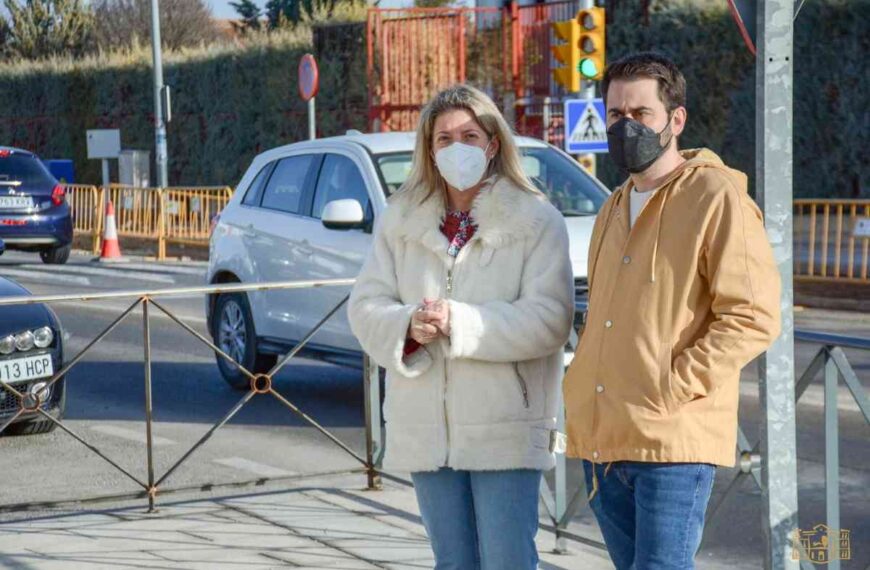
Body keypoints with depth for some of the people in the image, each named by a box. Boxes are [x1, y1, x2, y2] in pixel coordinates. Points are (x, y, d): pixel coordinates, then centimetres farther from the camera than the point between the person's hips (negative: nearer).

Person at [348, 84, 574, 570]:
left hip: (506, 429, -5)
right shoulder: (401, 222, 11)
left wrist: (459, 322, -20)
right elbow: (366, 306, 7)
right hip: (426, 429, 5)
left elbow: (549, 318, -13)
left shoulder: (536, 220, -3)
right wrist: (408, 325, -15)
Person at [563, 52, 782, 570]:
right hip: (601, 442, 8)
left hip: (673, 442, -8)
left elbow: (752, 318, -13)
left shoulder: (717, 198, -6)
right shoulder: (614, 209, 19)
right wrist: (581, 402, 15)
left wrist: (670, 389, -18)